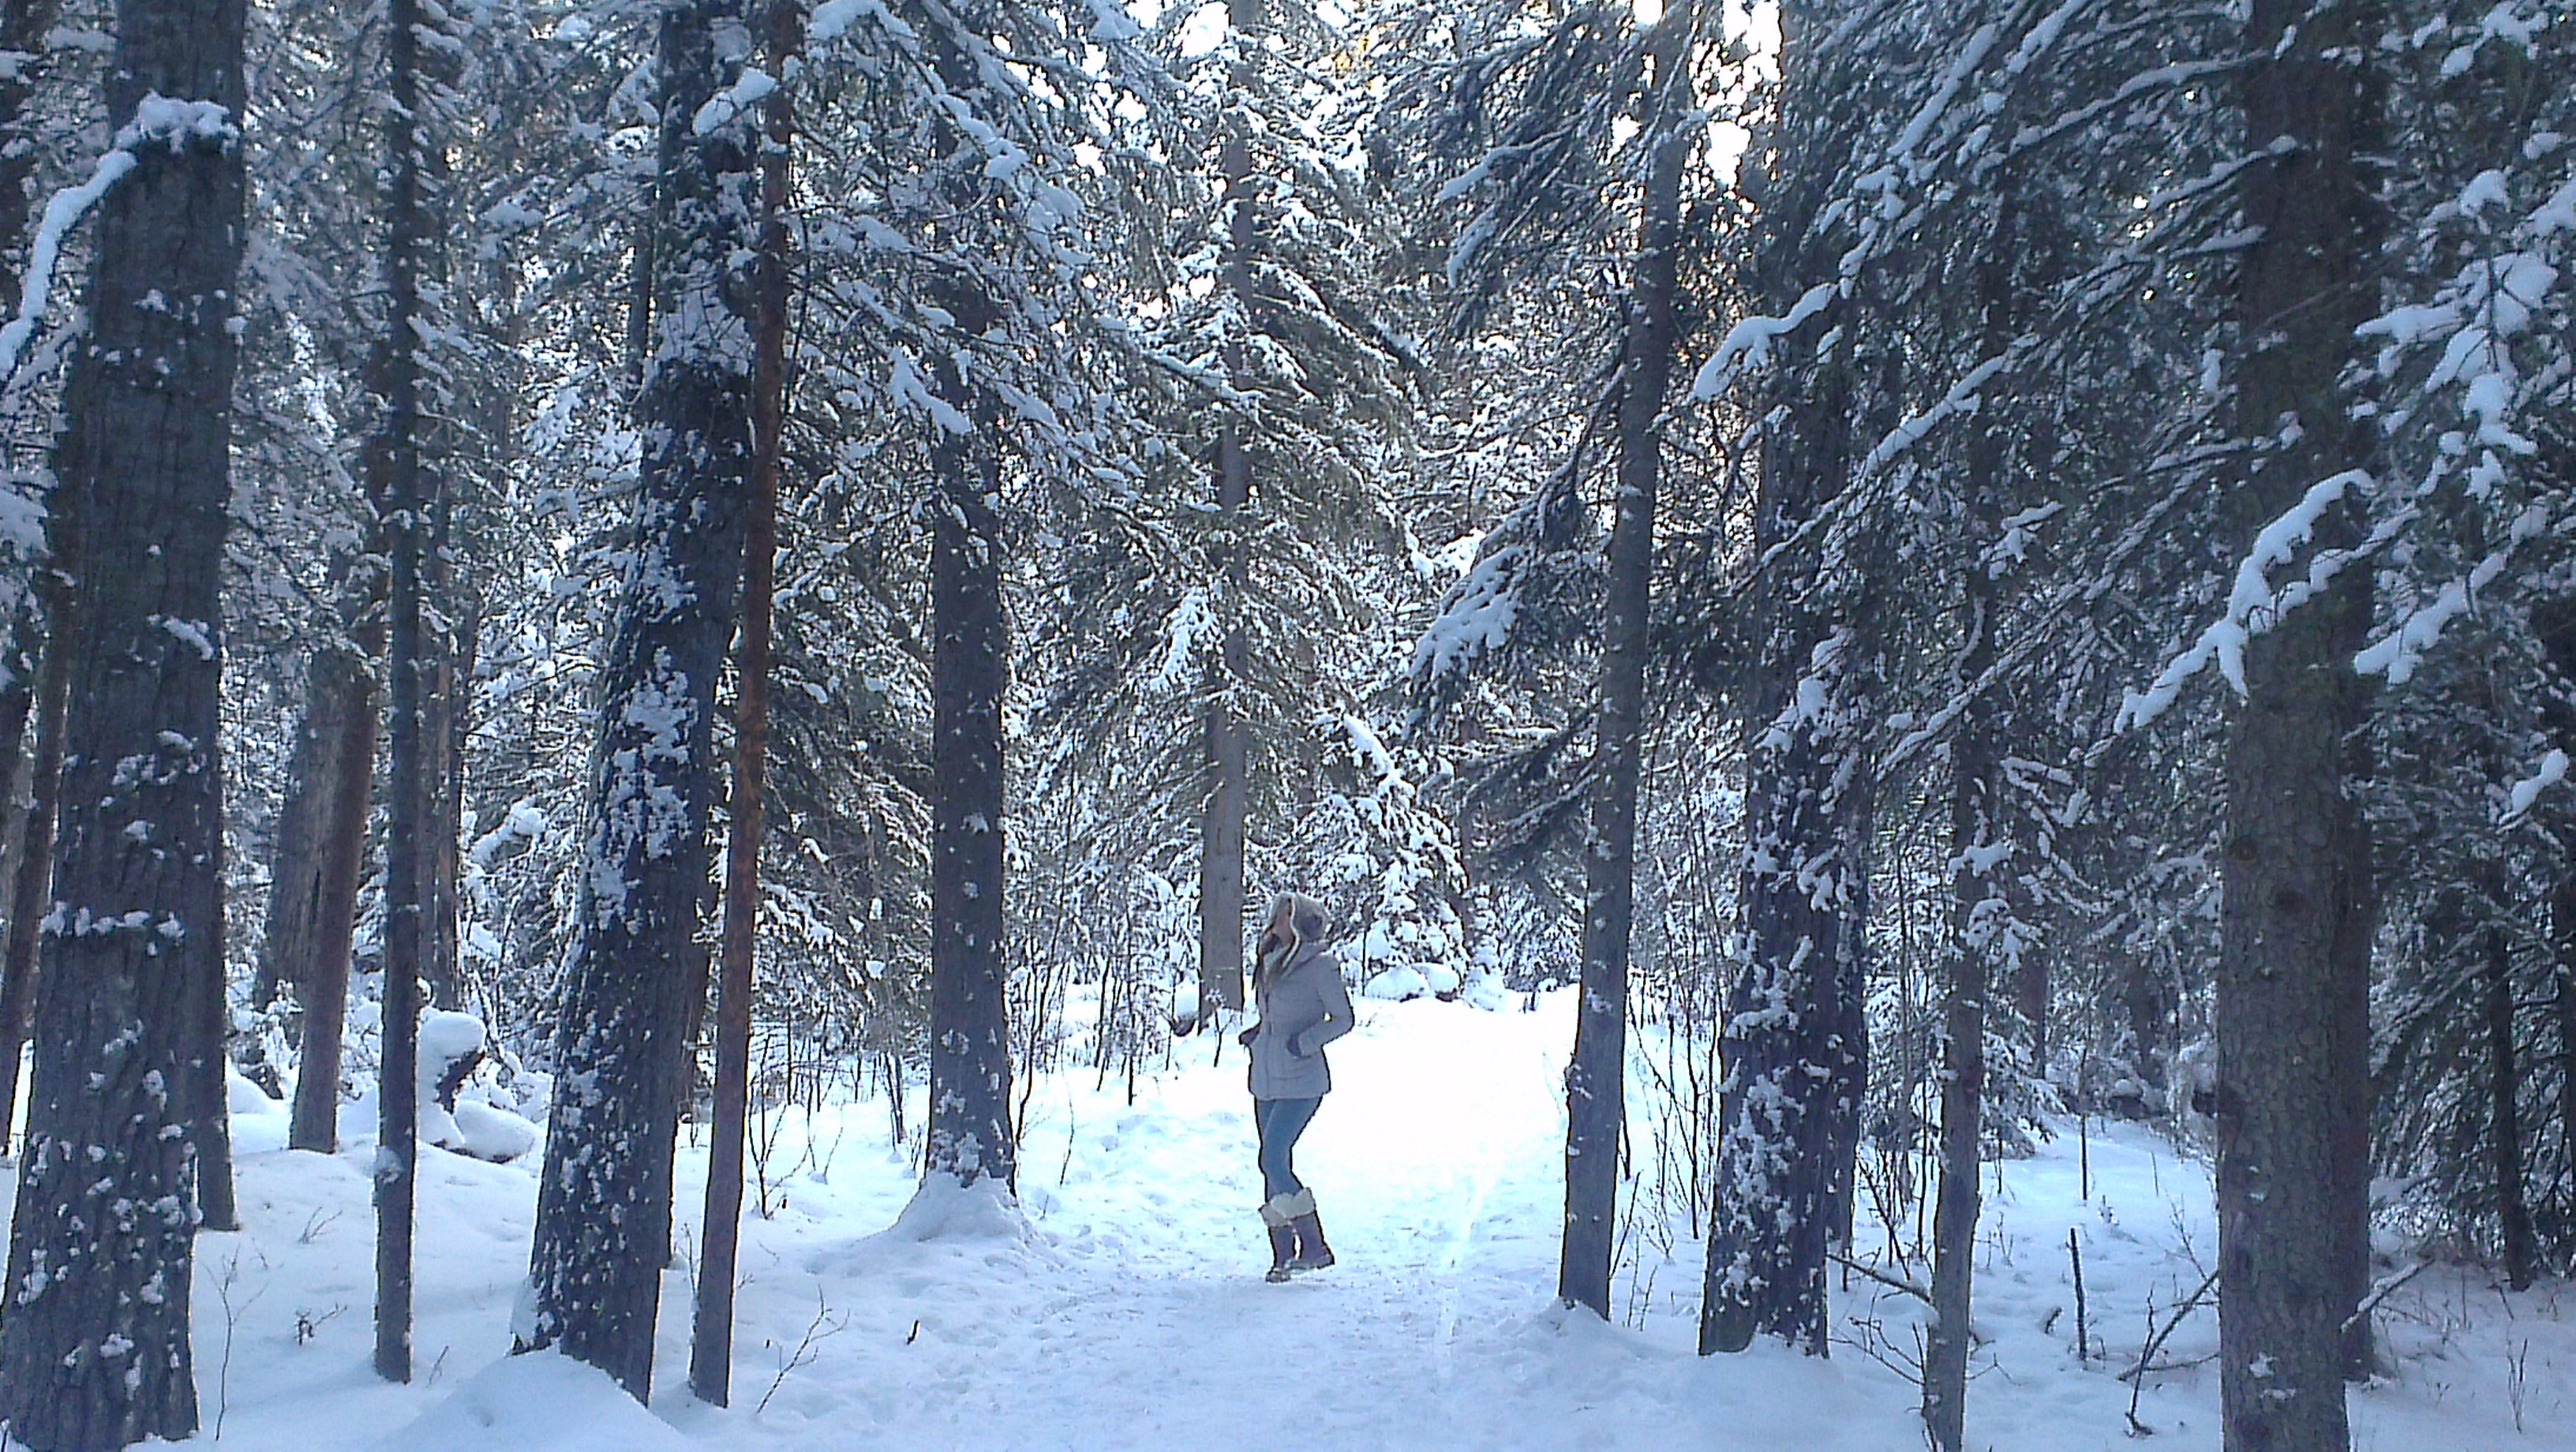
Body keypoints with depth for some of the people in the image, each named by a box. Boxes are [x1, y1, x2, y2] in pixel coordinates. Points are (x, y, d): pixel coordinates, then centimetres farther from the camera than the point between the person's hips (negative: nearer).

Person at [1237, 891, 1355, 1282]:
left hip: (1301, 1081, -8)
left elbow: (1344, 1018, -7)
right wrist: (1255, 1035, 6)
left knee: (1273, 1161, -17)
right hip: (1266, 1079, 8)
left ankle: (1315, 1245, -7)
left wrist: (1304, 1042, -17)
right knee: (1274, 1168, 6)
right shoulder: (1270, 962, 13)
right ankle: (1282, 1255, 12)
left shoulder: (1319, 965, -9)